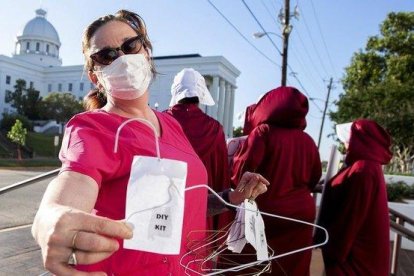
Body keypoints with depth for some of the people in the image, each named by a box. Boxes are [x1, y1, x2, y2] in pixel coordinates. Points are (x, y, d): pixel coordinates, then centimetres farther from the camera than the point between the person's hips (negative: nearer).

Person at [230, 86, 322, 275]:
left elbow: (242, 171, -13)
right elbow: (314, 180, 14)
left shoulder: (264, 132, -8)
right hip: (301, 215, 4)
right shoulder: (308, 141, 4)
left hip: (265, 213, -4)